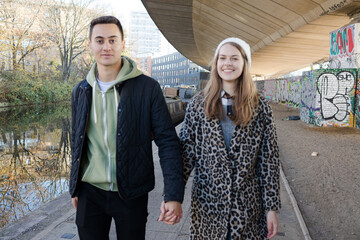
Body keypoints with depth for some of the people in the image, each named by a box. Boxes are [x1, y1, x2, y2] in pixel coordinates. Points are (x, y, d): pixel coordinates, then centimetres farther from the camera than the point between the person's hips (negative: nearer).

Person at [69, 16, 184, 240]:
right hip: (90, 192, 3)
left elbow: (168, 141, -10)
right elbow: (77, 142, 13)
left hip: (131, 194, -3)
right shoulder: (81, 91, 4)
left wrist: (174, 194, -17)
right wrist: (75, 188, 16)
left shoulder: (148, 88, -9)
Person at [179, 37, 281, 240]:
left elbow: (269, 159, -2)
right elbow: (186, 151, -2)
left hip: (248, 206, 0)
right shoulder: (198, 104, -1)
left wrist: (272, 208, -2)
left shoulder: (260, 107, -3)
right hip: (207, 203, 1)